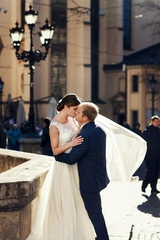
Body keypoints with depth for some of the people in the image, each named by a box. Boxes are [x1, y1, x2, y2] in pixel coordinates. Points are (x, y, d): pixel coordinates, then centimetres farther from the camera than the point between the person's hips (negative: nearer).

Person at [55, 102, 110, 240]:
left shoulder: (85, 135, -25)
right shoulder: (99, 130, 4)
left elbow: (71, 159, -18)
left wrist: (56, 155, -4)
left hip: (89, 181, -10)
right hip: (99, 176, 10)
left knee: (95, 214, 3)